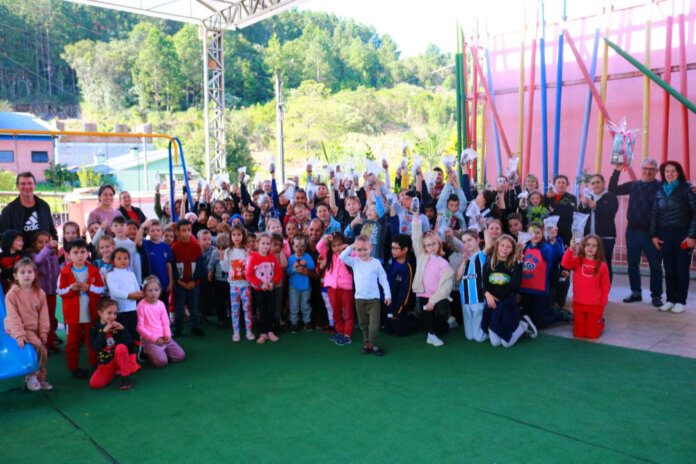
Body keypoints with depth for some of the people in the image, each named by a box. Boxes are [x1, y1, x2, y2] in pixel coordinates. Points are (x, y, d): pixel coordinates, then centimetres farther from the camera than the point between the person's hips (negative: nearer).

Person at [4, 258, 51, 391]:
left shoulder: (40, 293, 2)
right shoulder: (12, 294, -10)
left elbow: (44, 315, 3)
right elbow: (13, 317, -15)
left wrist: (43, 333, -4)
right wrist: (19, 335, -24)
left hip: (34, 329, 5)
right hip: (17, 329, -5)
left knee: (42, 351, -2)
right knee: (36, 345, -26)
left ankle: (40, 379, 21)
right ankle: (31, 377, -8)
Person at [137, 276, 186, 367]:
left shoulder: (161, 304, 5)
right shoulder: (142, 305, -11)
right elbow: (140, 327, -10)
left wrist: (167, 335, -8)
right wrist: (154, 338, -16)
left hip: (163, 338, 5)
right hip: (149, 339, -5)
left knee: (181, 356, -6)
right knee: (161, 362, -24)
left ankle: (160, 352, 16)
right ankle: (149, 353, 7)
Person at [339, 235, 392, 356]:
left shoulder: (376, 263, -1)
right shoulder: (354, 262, 5)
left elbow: (383, 279, 2)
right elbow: (342, 257, -6)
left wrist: (387, 294, -1)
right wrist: (350, 247, -14)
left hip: (374, 298, -3)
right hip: (359, 298, 3)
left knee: (374, 323, -7)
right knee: (363, 323, 10)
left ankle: (373, 344, 1)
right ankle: (367, 343, 22)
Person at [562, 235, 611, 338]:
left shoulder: (602, 266, -2)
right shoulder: (577, 261, -2)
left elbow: (605, 286, 4)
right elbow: (565, 264, -23)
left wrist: (602, 302, -1)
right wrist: (571, 248, -35)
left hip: (595, 306, -1)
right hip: (578, 303, 1)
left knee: (592, 334, 4)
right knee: (578, 333, 8)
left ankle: (600, 322, 34)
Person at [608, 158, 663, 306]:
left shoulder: (661, 187, -3)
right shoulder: (633, 185, 11)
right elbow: (613, 190, 10)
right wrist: (617, 171, 2)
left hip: (651, 233, -4)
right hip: (632, 231, 4)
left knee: (655, 265, 3)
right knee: (632, 264, 11)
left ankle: (656, 295, 14)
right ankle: (636, 293, 24)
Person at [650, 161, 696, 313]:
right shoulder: (660, 192, 10)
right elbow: (655, 214, 14)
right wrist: (654, 235, 6)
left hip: (682, 234, -3)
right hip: (665, 235, 3)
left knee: (682, 269, 0)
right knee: (669, 269, 6)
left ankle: (681, 301, 10)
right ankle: (670, 300, 14)